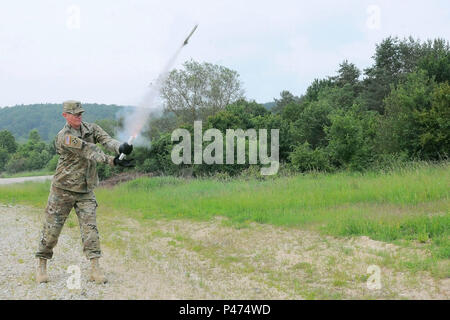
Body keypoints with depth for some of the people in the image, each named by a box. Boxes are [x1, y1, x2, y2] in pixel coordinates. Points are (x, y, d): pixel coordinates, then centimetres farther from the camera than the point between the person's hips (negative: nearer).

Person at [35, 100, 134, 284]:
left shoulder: (91, 129, 2)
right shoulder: (64, 137, -16)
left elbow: (106, 140, -17)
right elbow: (89, 152, -26)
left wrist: (121, 147, -40)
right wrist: (115, 161, -35)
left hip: (86, 191, 4)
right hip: (63, 189, -3)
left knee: (90, 228, -6)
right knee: (52, 228, 5)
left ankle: (95, 269, -6)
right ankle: (42, 265, 22)